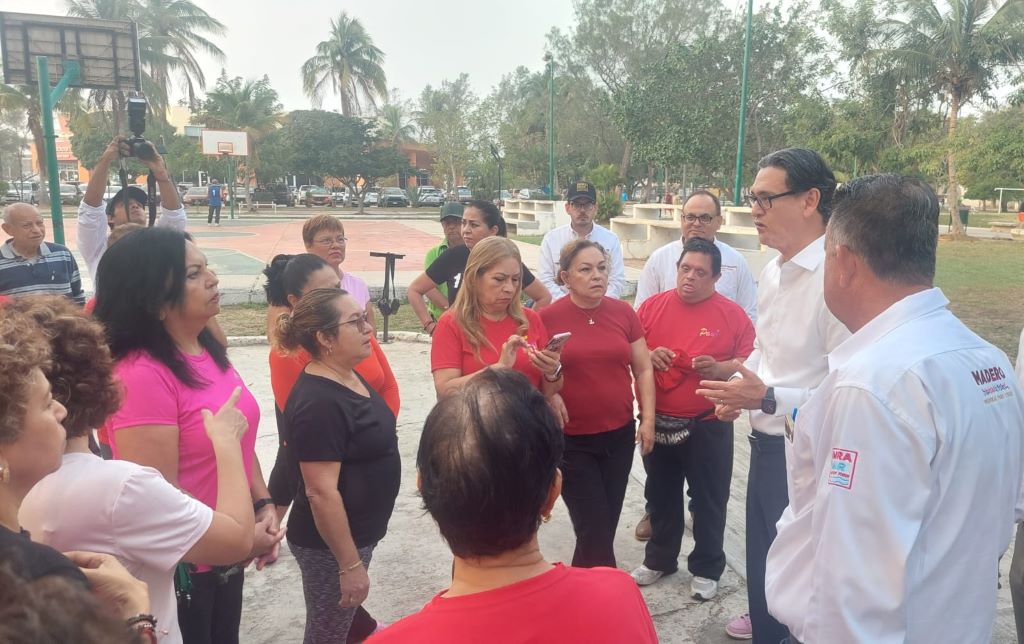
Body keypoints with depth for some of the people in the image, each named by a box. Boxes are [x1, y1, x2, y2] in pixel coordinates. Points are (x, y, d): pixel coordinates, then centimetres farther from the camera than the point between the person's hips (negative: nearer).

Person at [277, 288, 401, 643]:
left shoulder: (348, 377, 3)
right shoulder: (318, 403, -27)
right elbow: (321, 492, -27)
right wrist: (350, 565, -23)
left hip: (358, 531, 9)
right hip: (331, 542, -9)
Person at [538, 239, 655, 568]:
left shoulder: (623, 312, 1)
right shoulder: (548, 317, -10)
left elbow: (643, 369, 6)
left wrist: (648, 418, 1)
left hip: (619, 436, 4)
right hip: (571, 441, -4)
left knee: (605, 527, 16)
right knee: (595, 532, -2)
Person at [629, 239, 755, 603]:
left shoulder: (733, 314, -5)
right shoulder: (652, 306, 1)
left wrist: (719, 368, -21)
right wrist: (647, 356, -14)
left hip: (708, 425, -3)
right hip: (657, 421, 3)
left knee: (708, 500, 9)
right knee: (661, 495, 17)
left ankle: (707, 568, 28)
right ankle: (659, 559, 35)